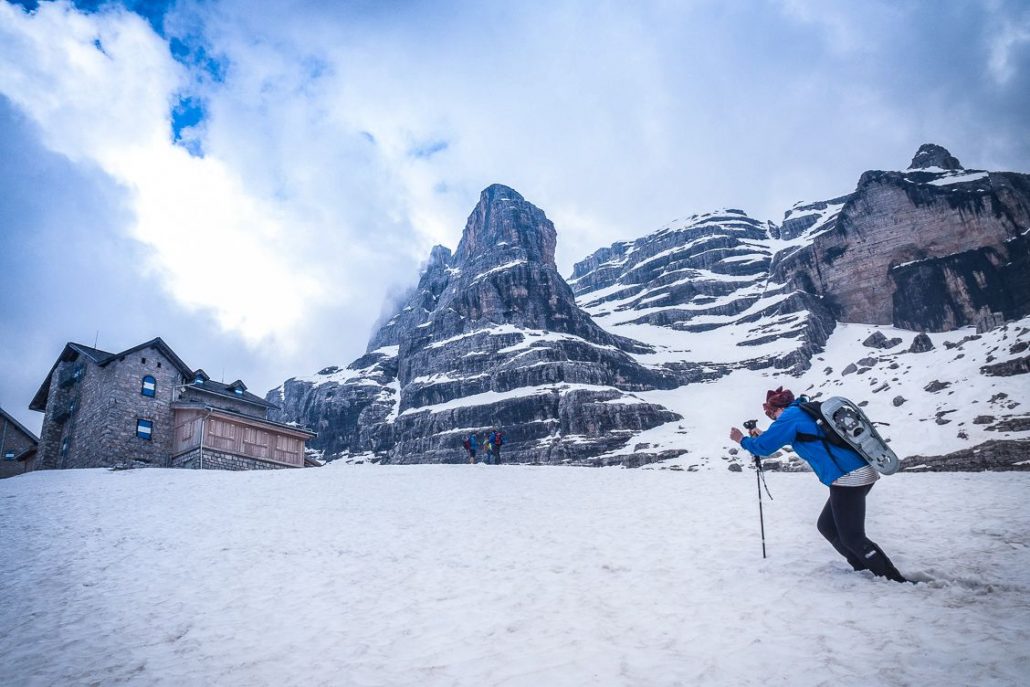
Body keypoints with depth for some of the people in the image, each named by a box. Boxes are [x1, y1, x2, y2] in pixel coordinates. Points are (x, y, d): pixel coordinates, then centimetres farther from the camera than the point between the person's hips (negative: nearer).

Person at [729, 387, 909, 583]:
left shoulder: (790, 416, -5)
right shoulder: (806, 411, 20)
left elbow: (764, 447, -1)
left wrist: (742, 439, 15)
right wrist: (763, 435, 40)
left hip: (848, 477, -9)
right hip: (861, 472, 10)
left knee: (852, 538, -2)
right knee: (827, 526, 17)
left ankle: (897, 583, 1)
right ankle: (865, 570, 21)